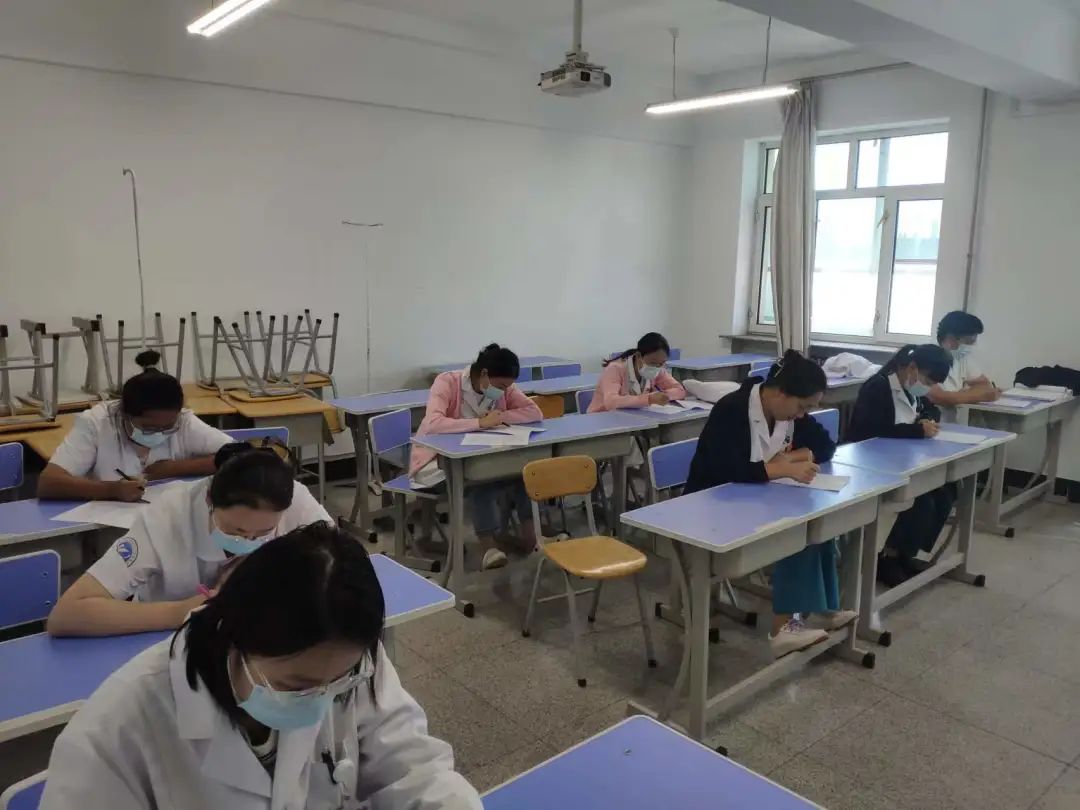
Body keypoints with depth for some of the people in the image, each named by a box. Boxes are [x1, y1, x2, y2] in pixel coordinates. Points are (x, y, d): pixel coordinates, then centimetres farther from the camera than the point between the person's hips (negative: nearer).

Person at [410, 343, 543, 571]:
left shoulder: (503, 387, -5)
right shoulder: (447, 382, -21)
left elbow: (536, 413, -11)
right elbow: (432, 424, -36)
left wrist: (501, 416, -24)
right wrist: (481, 422, -39)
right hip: (437, 462, -5)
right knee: (477, 481, -34)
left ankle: (529, 530, -13)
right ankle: (489, 546, -28)